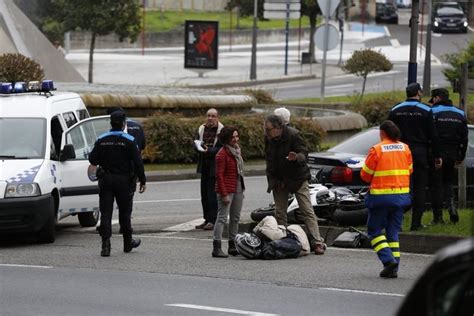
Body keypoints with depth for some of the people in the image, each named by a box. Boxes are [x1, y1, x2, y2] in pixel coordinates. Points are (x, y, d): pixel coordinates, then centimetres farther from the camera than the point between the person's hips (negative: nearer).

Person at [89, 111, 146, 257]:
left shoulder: (101, 140, 0)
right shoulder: (129, 141, -8)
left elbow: (92, 160, 2)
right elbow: (137, 163, -10)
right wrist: (142, 181, -3)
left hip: (105, 179, 1)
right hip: (124, 180, -1)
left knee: (105, 212, -1)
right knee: (124, 212, 12)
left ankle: (105, 244, -13)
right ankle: (128, 243, 24)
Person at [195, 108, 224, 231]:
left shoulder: (221, 131, -8)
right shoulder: (202, 129, 12)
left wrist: (209, 150, -26)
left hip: (215, 165, -7)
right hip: (204, 164, 7)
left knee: (212, 193, -8)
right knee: (204, 193, 9)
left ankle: (212, 220, -4)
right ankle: (207, 219, 17)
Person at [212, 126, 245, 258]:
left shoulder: (237, 151, 13)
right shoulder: (222, 154, -13)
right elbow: (219, 175, -16)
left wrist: (242, 189, 18)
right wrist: (224, 194, -19)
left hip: (238, 189, 9)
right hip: (227, 189, -9)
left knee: (235, 218, 13)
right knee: (222, 218, -10)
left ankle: (232, 246, 20)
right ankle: (216, 248, -12)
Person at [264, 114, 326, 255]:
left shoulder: (293, 135, -18)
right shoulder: (269, 138, -1)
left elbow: (304, 154, -19)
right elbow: (268, 159, 8)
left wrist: (296, 157, -43)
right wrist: (272, 179, 1)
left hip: (297, 178, -5)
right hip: (279, 180, 5)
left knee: (307, 212, -8)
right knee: (279, 213, 6)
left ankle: (317, 242, -10)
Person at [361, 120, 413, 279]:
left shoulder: (376, 150, -11)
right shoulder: (405, 148, 3)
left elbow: (365, 175, -6)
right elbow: (409, 170, 12)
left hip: (381, 196, -5)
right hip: (402, 193, 5)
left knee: (374, 230, 6)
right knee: (393, 232, 12)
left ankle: (388, 260, -13)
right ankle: (393, 268, 6)